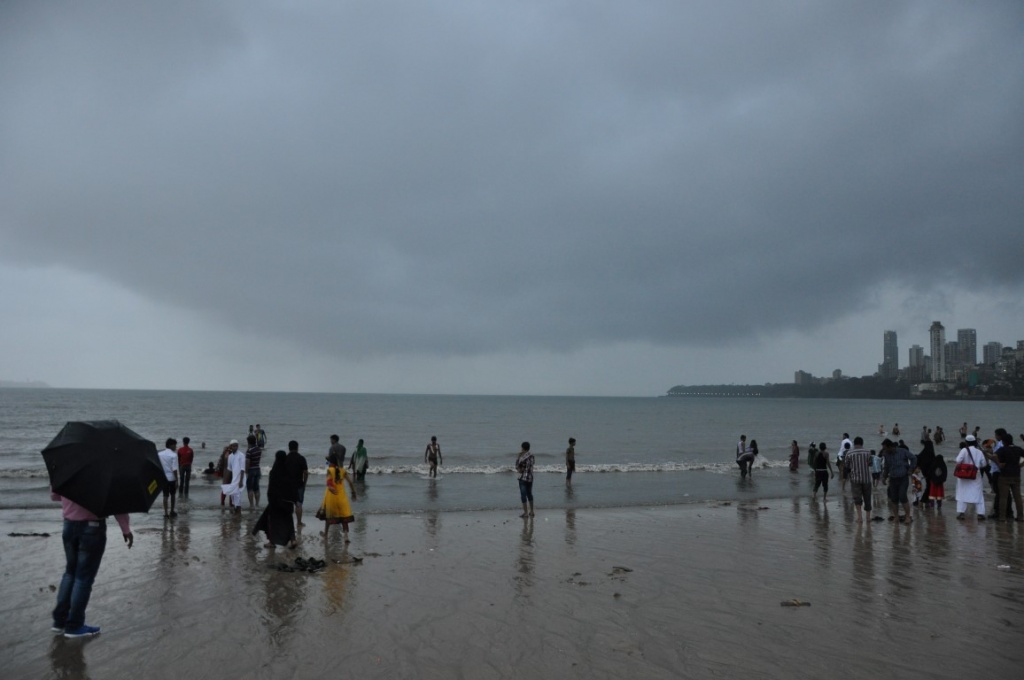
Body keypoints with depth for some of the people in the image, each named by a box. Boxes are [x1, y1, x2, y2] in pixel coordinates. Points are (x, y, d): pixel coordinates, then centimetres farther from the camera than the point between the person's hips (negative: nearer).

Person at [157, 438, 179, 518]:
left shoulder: (159, 454, 3)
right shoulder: (174, 455, -12)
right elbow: (174, 469, -16)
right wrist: (177, 480, -12)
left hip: (163, 477, 3)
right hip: (171, 478, -3)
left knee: (165, 496, 7)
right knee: (172, 495, 14)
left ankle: (166, 513, 3)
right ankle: (172, 512, 22)